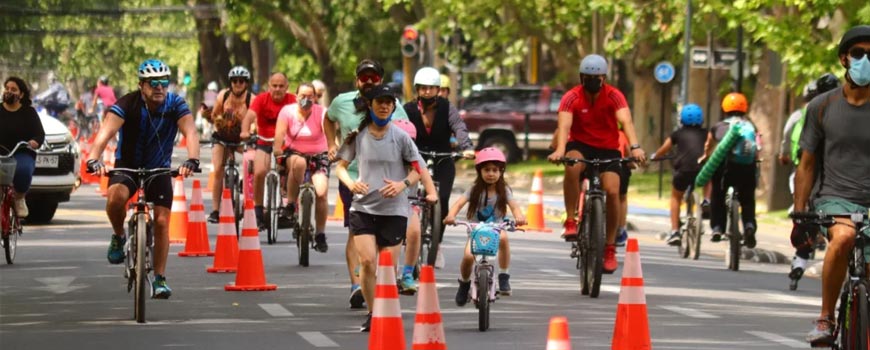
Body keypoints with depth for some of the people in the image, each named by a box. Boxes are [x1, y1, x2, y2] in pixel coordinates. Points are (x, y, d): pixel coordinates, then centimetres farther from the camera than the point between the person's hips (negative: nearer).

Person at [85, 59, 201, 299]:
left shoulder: (176, 105, -18)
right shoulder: (128, 104, -23)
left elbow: (190, 132, -33)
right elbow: (107, 130, -37)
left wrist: (192, 160, -54)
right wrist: (93, 159, -55)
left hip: (159, 168, 2)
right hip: (127, 165, -2)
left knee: (162, 222, -7)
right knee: (116, 196, -32)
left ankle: (160, 279, 7)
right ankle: (119, 237, -4)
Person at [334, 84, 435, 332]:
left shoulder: (400, 137, -1)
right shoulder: (358, 135, 2)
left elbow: (418, 169, 5)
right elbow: (341, 166, 9)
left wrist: (403, 184, -16)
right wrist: (350, 183, -13)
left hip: (393, 210, 0)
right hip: (363, 207, 0)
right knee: (367, 261, -15)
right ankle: (372, 313, 2)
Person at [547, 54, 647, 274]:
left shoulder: (614, 96, -12)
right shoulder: (572, 98, -13)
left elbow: (626, 121, -28)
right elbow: (564, 125, -28)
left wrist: (634, 147, -46)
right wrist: (560, 150, -48)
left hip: (608, 149, 1)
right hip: (581, 146, -1)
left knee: (612, 191, -20)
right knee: (572, 164, -36)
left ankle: (610, 249, -5)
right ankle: (571, 222, -29)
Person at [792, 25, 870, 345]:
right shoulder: (822, 107, 6)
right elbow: (807, 165, 9)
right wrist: (799, 218, 4)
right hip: (833, 199, -1)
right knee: (843, 236, -36)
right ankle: (826, 319, -24)